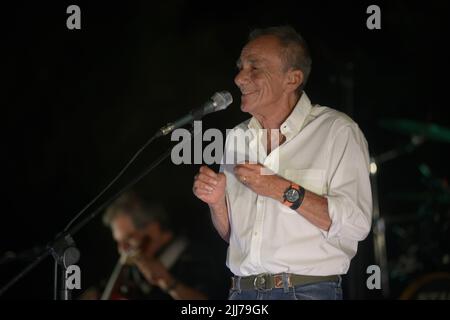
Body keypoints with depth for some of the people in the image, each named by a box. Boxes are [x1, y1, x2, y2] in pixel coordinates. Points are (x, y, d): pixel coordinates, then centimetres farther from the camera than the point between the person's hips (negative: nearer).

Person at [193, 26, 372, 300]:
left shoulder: (337, 131, -7)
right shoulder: (238, 138, 11)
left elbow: (356, 225, -16)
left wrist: (283, 191, -18)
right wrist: (217, 201, -2)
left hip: (309, 290, -5)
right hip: (242, 291, 5)